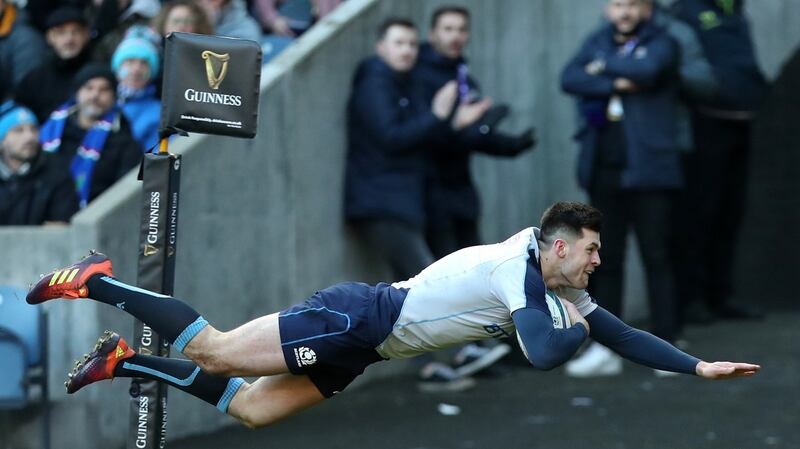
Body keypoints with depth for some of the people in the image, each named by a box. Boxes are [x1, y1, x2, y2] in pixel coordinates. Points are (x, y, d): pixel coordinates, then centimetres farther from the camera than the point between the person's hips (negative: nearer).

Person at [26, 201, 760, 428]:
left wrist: (699, 367, 8)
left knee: (249, 408, 7)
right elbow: (545, 355, -28)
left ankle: (123, 361, 15)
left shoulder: (560, 291, 10)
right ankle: (98, 283, 3)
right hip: (355, 319, -8)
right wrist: (578, 327, -8)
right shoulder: (520, 266, -17)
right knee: (215, 351, -8)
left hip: (361, 346, 8)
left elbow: (621, 336, 13)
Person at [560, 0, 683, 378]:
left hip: (648, 168, -4)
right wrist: (617, 83, -13)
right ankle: (605, 350, 13)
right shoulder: (596, 43, 13)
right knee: (606, 260, 7)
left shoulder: (659, 42, 2)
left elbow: (648, 69, -20)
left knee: (656, 258, -2)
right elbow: (570, 78, -3)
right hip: (604, 171, 4)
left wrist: (605, 67, -5)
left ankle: (666, 346, 3)